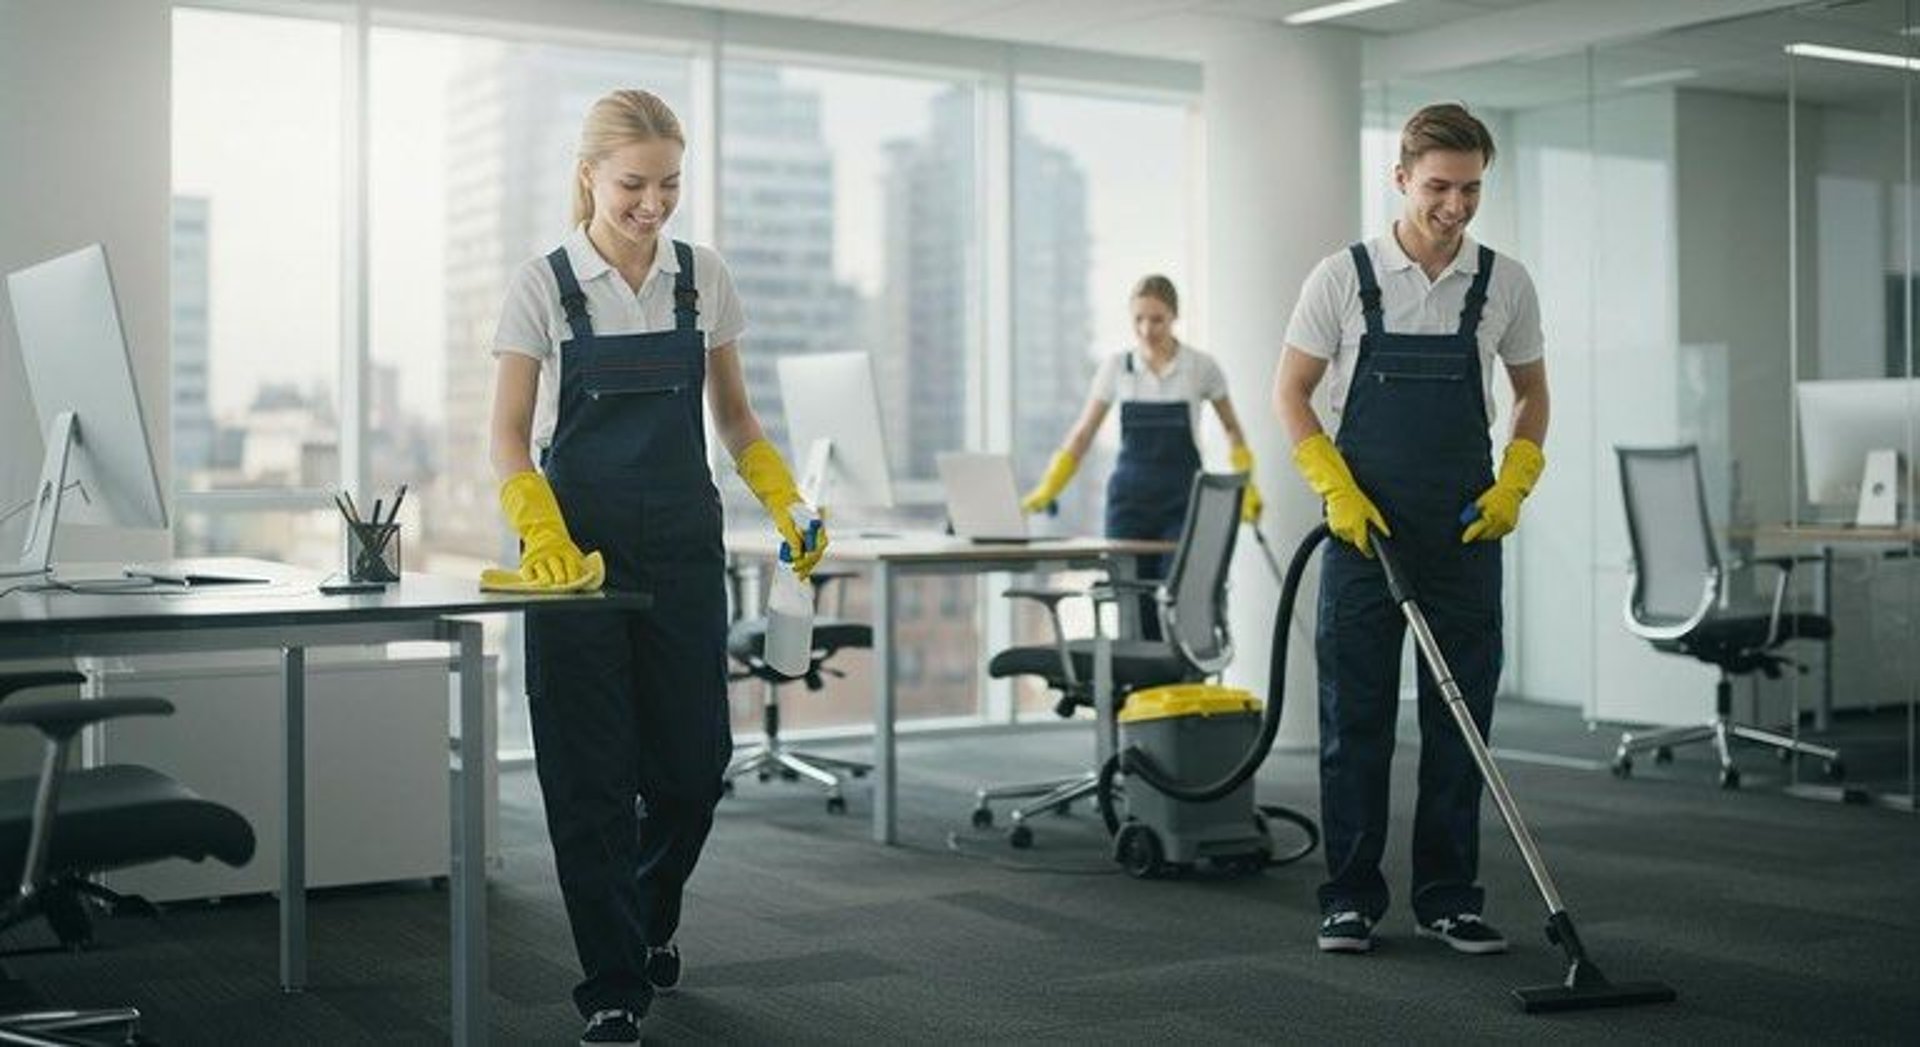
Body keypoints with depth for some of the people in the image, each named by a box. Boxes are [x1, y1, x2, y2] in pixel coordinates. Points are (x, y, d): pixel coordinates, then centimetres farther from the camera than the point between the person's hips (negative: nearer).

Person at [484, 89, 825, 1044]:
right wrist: (540, 531, -23)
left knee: (693, 758, 6)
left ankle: (650, 918, 36)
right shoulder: (543, 285, -6)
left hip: (684, 543, 3)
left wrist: (784, 502, -5)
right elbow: (510, 436, -6)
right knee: (591, 773, -2)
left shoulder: (704, 278, 4)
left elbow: (733, 416, 11)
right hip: (581, 544, -3)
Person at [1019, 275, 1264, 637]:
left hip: (1182, 501, -2)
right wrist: (1045, 491, -1)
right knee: (1135, 611, 0)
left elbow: (1232, 431, 12)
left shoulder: (1201, 367, -1)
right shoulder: (1116, 367, 3)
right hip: (1129, 498, 2)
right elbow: (1082, 434, 7)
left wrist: (1247, 488, 3)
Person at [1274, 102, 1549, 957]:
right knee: (1354, 719, 2)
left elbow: (1531, 395, 13)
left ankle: (1448, 898, 15)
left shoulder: (1505, 284, 3)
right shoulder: (1342, 277, -4)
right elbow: (1290, 393, 0)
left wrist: (1514, 485, -2)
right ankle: (1350, 899, 11)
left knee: (1460, 722, 5)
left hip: (1465, 535, 2)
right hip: (1364, 528, -2)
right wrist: (1338, 491, -11)